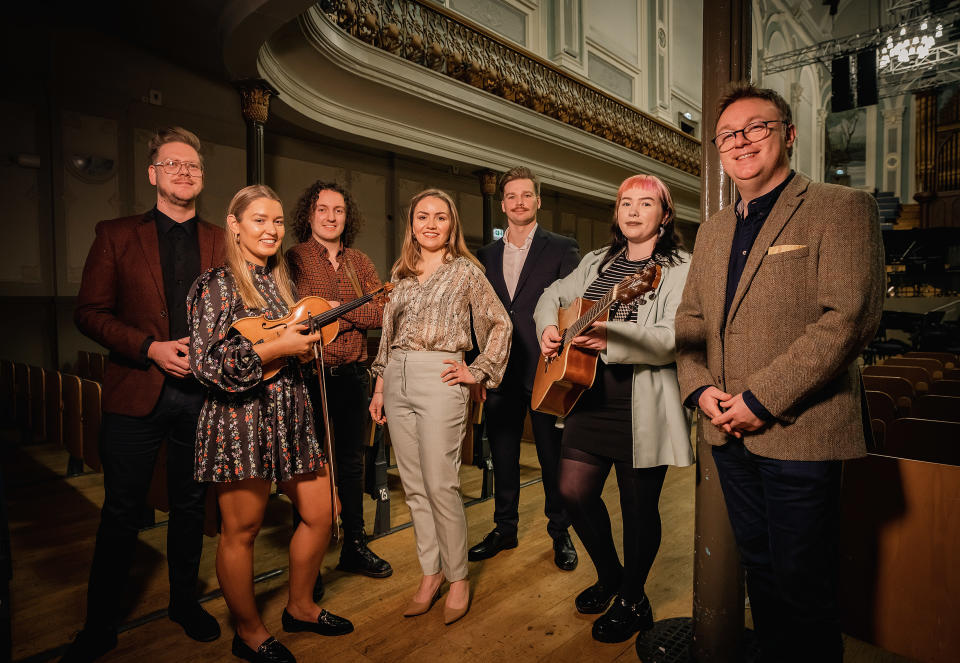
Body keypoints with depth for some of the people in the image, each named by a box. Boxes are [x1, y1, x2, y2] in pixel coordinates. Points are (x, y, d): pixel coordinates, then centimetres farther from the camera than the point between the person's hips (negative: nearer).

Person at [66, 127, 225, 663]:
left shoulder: (222, 243, 8)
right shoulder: (117, 235, 4)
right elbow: (90, 311, -1)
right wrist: (151, 348, -14)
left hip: (203, 392, 2)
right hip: (138, 392, -1)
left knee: (191, 507, 15)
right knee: (122, 513, 8)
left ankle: (185, 603, 35)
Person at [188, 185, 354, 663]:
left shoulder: (282, 281, 14)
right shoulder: (216, 284, -8)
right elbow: (207, 363, -16)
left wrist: (318, 323, 8)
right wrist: (277, 347, -19)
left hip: (290, 415, 7)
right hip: (241, 419, -7)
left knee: (321, 513, 12)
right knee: (241, 530, 7)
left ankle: (300, 607, 34)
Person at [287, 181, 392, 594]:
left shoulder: (360, 262, 11)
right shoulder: (292, 259, -1)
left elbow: (383, 312, -1)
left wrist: (337, 308, -14)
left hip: (352, 374, 4)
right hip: (308, 373, -4)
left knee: (351, 461, 14)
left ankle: (354, 547, 30)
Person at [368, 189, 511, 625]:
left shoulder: (466, 271, 1)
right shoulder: (401, 274, 14)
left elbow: (500, 325, 2)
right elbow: (388, 334, 16)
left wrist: (478, 372, -3)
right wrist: (379, 387, 13)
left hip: (439, 379, -5)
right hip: (397, 380, 5)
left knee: (440, 484, -3)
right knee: (414, 485, 10)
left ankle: (458, 577, 17)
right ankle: (430, 573, 26)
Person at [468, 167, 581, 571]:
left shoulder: (562, 249, 0)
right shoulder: (487, 255, 12)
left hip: (545, 370, -3)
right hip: (500, 371, 4)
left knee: (553, 457, 8)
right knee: (502, 455, 14)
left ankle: (560, 533, 28)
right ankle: (505, 529, 32)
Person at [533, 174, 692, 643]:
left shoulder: (680, 269, -5)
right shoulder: (597, 262, 14)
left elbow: (675, 339, -18)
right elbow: (553, 296, 23)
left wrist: (610, 337, -32)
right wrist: (549, 328, 2)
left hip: (643, 409, -5)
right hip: (589, 398, 6)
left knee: (639, 506, 7)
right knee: (574, 490, 7)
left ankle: (633, 599, 33)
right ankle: (609, 574, 35)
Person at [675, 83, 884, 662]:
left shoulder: (841, 208, -7)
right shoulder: (713, 230, 14)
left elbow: (850, 318, -18)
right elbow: (691, 319, 14)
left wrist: (761, 400, -20)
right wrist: (701, 388, -3)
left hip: (799, 434, -6)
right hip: (730, 434, 6)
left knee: (803, 591, 7)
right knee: (760, 571, 21)